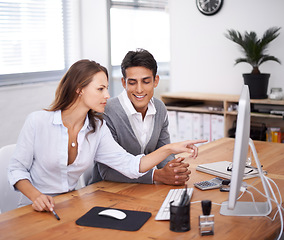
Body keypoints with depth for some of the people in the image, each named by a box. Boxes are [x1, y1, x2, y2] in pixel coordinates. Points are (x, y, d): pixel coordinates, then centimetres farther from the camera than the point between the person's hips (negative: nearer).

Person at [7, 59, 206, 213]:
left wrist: (170, 149, -19)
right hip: (36, 210, -3)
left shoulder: (98, 129, 0)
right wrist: (36, 196, -24)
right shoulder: (38, 121, -12)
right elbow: (17, 169, -6)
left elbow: (131, 165, -8)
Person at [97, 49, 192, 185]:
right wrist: (156, 175, -27)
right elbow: (106, 171, -20)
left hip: (147, 189, 6)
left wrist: (175, 169, -15)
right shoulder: (107, 113, -19)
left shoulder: (160, 109, 3)